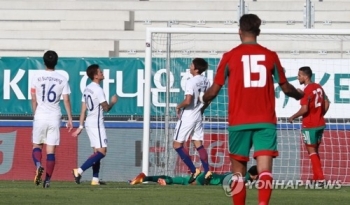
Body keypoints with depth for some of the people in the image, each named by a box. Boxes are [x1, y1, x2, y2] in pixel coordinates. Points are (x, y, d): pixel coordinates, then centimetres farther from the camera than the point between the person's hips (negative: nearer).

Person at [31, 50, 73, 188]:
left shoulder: (37, 77, -1)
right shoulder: (62, 79, 1)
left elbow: (34, 99, 3)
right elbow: (66, 100, -1)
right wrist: (70, 119, 5)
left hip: (40, 116, -1)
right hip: (55, 118, 1)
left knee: (37, 145, 11)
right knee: (51, 150, 4)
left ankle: (38, 165, -19)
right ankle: (47, 179, 0)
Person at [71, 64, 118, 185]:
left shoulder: (87, 89, 11)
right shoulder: (98, 90, -15)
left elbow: (83, 110, 12)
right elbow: (106, 108, -11)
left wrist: (80, 126, 13)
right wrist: (113, 102, 9)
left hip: (89, 123, 9)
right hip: (96, 124, -9)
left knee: (97, 151, 12)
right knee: (102, 151, -11)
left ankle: (95, 179, 9)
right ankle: (79, 171, -19)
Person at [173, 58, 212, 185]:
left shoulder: (191, 82, -20)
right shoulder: (206, 82, 5)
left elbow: (188, 101, -26)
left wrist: (179, 107, -8)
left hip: (188, 116, -8)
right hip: (198, 116, 8)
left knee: (177, 145, 1)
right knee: (198, 145, 10)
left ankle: (194, 170, -5)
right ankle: (207, 171, 0)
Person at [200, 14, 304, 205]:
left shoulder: (229, 57, 0)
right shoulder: (270, 56, 4)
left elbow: (214, 90, 2)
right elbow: (285, 88, 12)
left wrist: (202, 98, 24)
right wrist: (300, 95, 34)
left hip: (239, 122, 0)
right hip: (265, 121, 0)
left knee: (238, 171, 12)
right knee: (264, 169, -8)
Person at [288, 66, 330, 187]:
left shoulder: (307, 90, -17)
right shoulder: (318, 87, 7)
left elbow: (304, 109, -22)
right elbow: (326, 104, 11)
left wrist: (293, 117, -8)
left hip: (309, 126, -8)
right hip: (320, 124, 8)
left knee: (312, 151, 0)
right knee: (315, 151, 17)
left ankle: (320, 179, -6)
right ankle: (317, 178, 19)